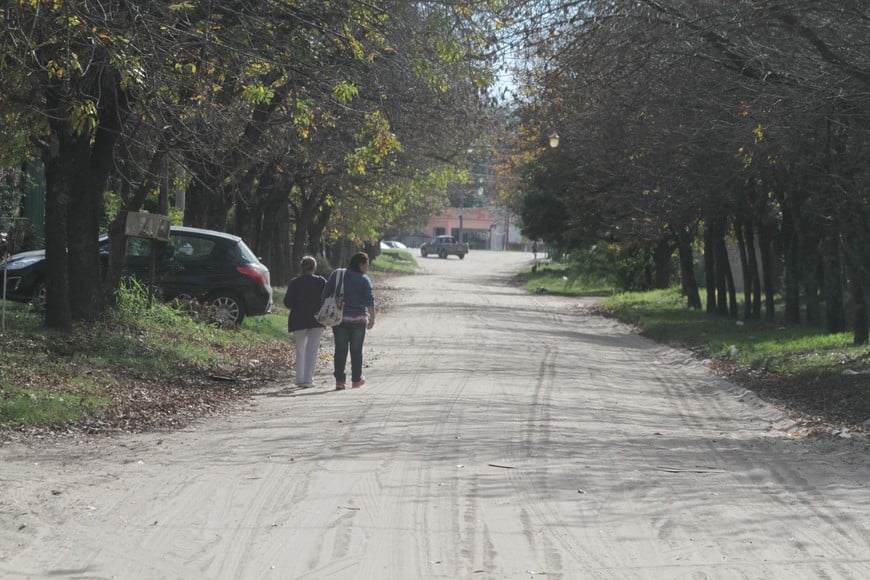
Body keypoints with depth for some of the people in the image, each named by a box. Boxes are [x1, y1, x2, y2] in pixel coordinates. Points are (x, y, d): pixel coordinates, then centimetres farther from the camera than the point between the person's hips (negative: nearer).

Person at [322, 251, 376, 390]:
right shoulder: (364, 280, -7)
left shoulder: (336, 274, 3)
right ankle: (356, 380, 18)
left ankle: (340, 380, -5)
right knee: (356, 350, 10)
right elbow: (370, 300, -15)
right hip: (358, 319, -2)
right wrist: (372, 318, -13)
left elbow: (325, 295, 3)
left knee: (340, 349, 2)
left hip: (338, 318, 2)